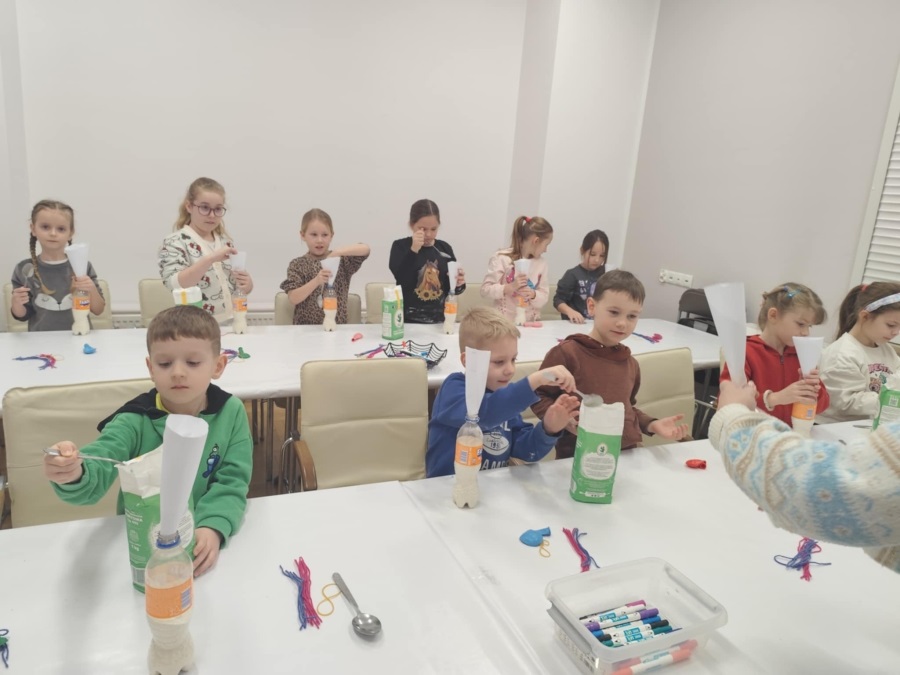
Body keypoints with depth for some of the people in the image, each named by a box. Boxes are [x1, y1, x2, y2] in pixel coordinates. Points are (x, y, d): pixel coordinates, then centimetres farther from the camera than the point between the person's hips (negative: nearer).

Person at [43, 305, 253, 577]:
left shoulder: (231, 413, -5)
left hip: (201, 536, 0)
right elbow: (94, 475, -19)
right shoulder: (134, 421, -8)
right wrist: (74, 475, -41)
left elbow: (231, 482, -8)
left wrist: (214, 527, -24)